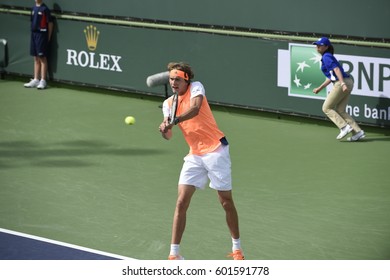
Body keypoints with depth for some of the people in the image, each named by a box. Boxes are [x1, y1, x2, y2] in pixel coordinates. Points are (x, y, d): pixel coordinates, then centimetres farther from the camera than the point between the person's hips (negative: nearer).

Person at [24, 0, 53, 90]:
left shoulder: (45, 9, -9)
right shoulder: (34, 8, 11)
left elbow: (50, 23, -8)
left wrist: (48, 37, -8)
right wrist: (33, 32, 11)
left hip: (42, 34, -7)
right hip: (34, 34, 7)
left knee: (42, 58, -4)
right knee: (36, 58, 11)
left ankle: (43, 81, -1)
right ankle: (36, 80, 16)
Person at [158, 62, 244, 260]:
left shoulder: (196, 87, -8)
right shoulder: (168, 103, 6)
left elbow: (195, 109, -30)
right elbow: (169, 136, -4)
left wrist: (174, 121, -41)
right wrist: (164, 130, -27)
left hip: (216, 150, -4)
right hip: (194, 155, 4)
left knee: (226, 202, 5)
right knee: (181, 202, -6)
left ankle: (237, 248, 23)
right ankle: (174, 253, -3)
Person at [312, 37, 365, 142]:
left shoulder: (326, 57, -5)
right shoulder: (329, 57, 24)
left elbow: (336, 69, -19)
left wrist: (342, 84, -31)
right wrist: (320, 88, 34)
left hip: (341, 84, -9)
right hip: (348, 82, 9)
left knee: (326, 108, 1)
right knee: (340, 110, 14)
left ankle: (344, 127, -10)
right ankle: (358, 132, 6)